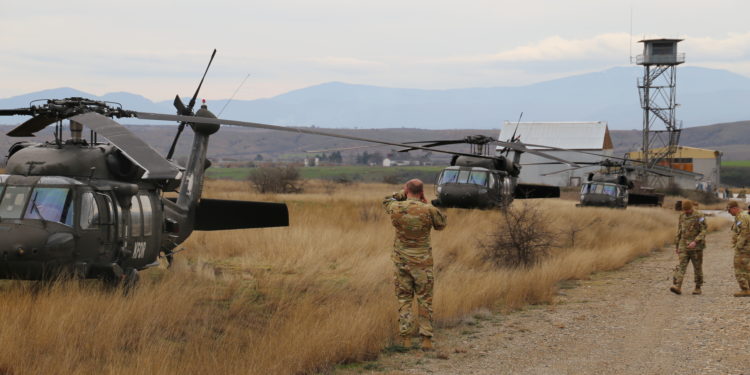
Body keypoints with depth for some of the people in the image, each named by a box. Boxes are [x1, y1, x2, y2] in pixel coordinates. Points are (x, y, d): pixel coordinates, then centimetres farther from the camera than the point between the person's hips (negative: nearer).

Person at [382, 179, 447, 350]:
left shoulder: (396, 208, -6)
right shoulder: (428, 210, -13)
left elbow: (387, 200, 18)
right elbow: (441, 224, 7)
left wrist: (403, 193, 14)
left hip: (401, 260, 2)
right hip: (422, 262, -2)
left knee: (404, 299, 10)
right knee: (425, 300, 6)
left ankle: (405, 338, 7)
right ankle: (426, 338, 4)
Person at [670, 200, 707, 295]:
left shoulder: (699, 216, -9)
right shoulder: (682, 216, 9)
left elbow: (703, 232, -13)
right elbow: (679, 232, 15)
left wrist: (695, 242, -26)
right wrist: (676, 246, 14)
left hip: (696, 246, -4)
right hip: (684, 246, 4)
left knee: (697, 268, 4)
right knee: (681, 266, -9)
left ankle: (698, 288, 16)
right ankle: (677, 287, -19)